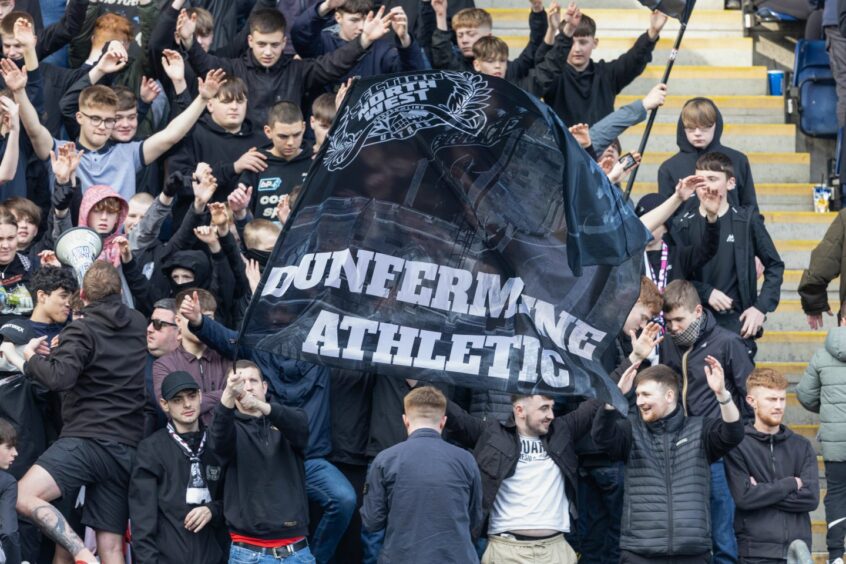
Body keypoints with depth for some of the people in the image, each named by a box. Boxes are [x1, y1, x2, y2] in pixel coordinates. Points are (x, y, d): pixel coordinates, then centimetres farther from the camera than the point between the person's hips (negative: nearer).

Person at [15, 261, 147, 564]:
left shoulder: (82, 330, -3)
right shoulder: (141, 326, 16)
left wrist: (32, 358, 1)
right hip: (128, 449, 7)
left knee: (22, 497, -19)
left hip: (89, 439, -7)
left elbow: (60, 377, -19)